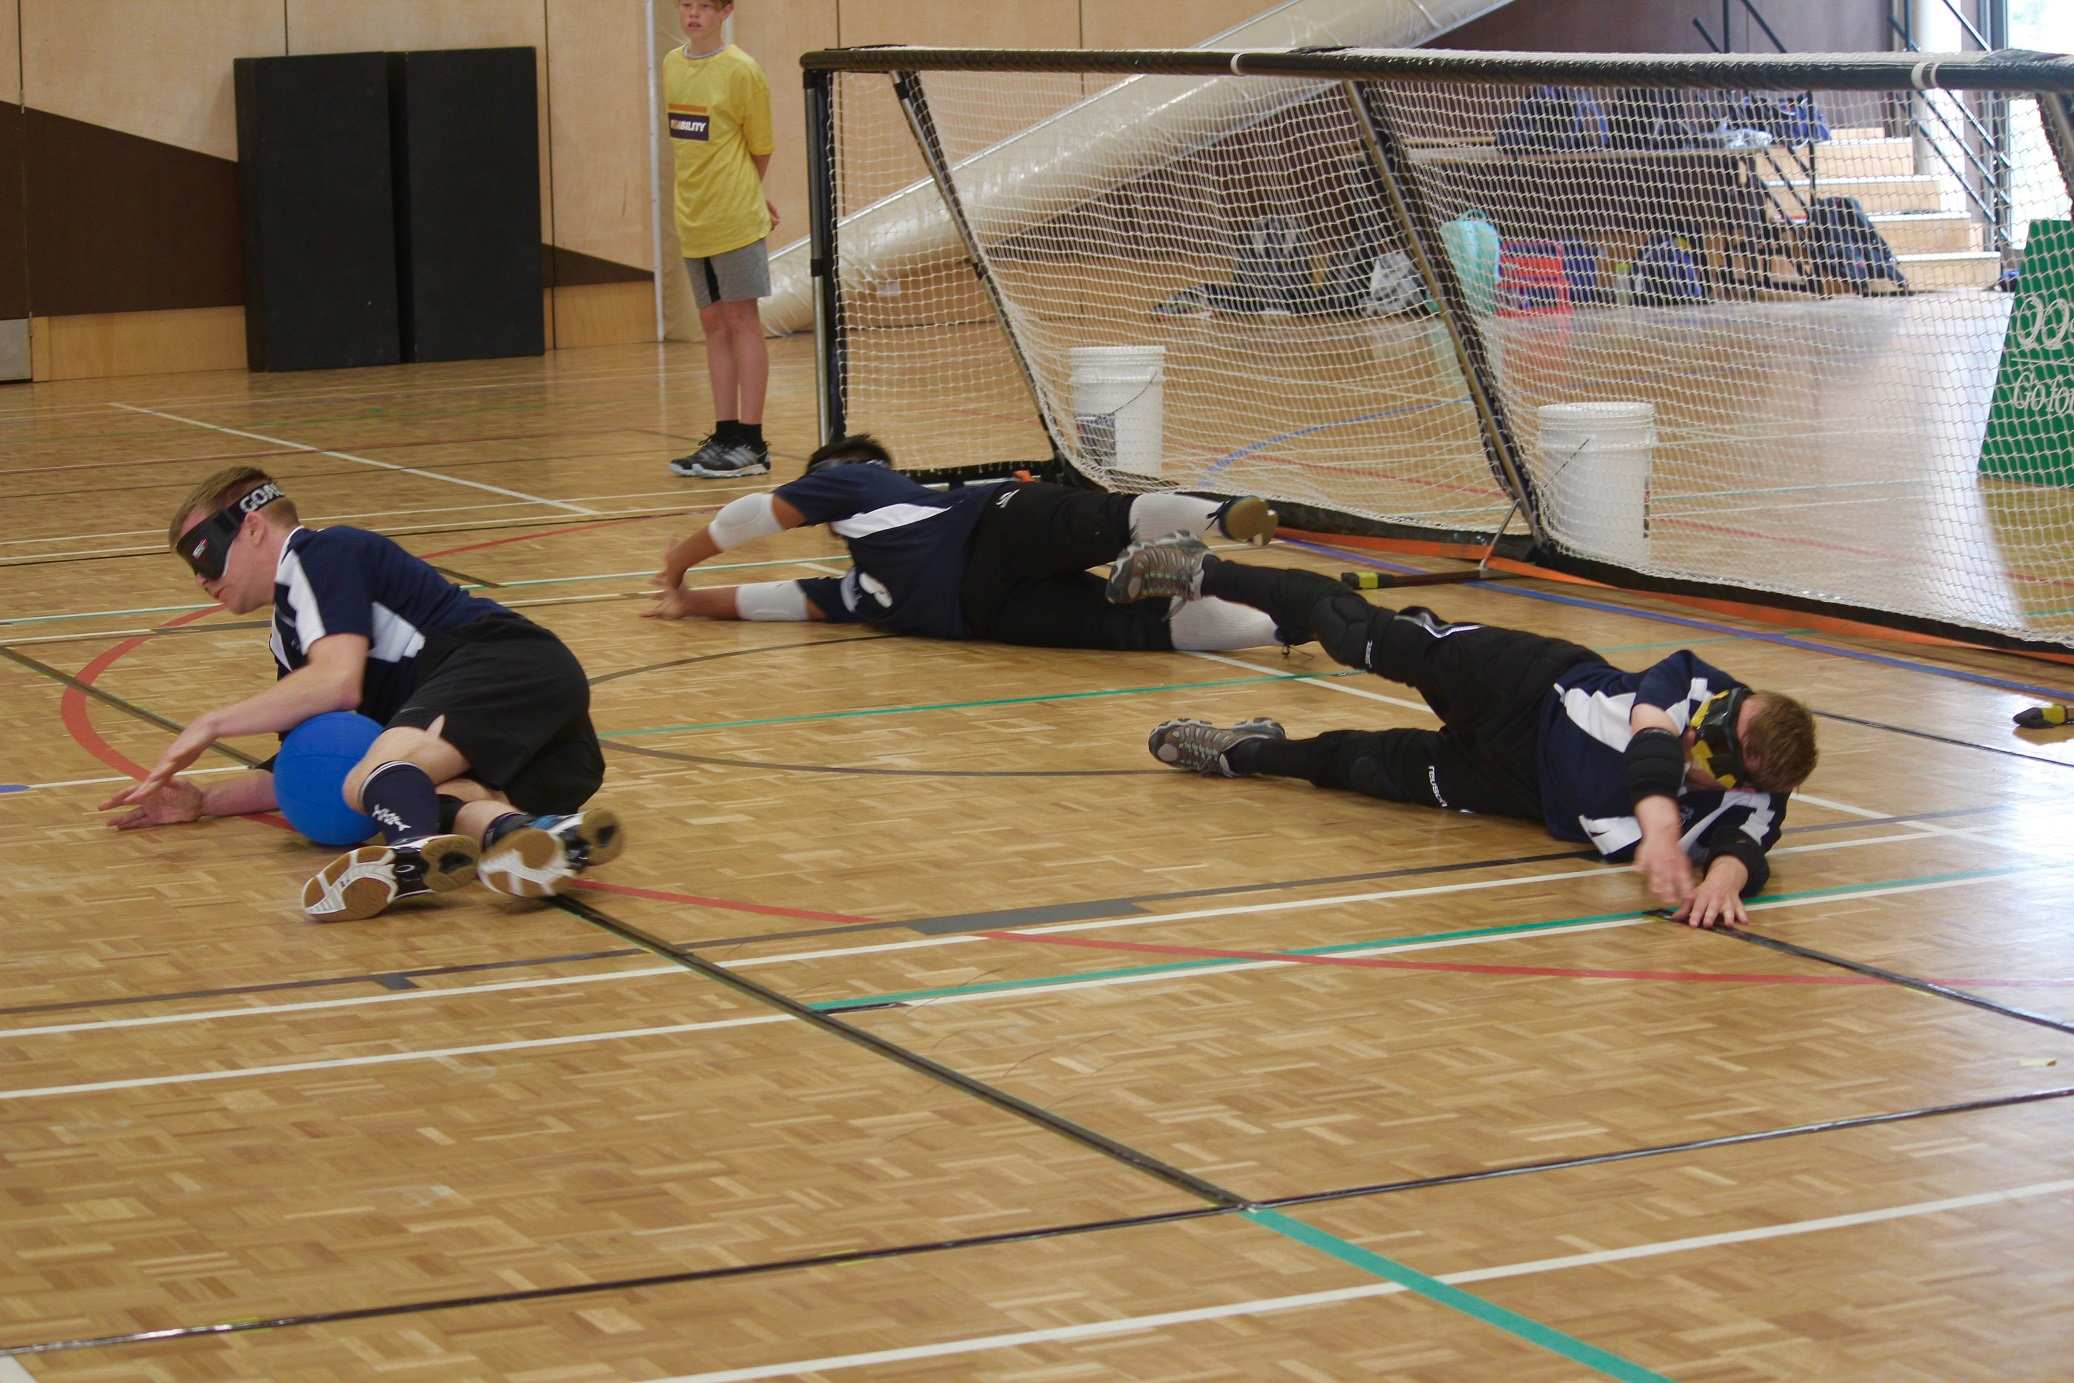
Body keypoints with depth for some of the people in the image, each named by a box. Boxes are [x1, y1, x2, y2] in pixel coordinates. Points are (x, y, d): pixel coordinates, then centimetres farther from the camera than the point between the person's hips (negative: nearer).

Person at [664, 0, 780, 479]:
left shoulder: (741, 70, -10)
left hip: (734, 218, -6)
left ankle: (751, 443, -1)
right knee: (713, 323, 9)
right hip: (693, 222, 6)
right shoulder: (671, 65, 8)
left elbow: (760, 150, -1)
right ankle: (725, 435, 14)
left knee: (740, 319, -3)